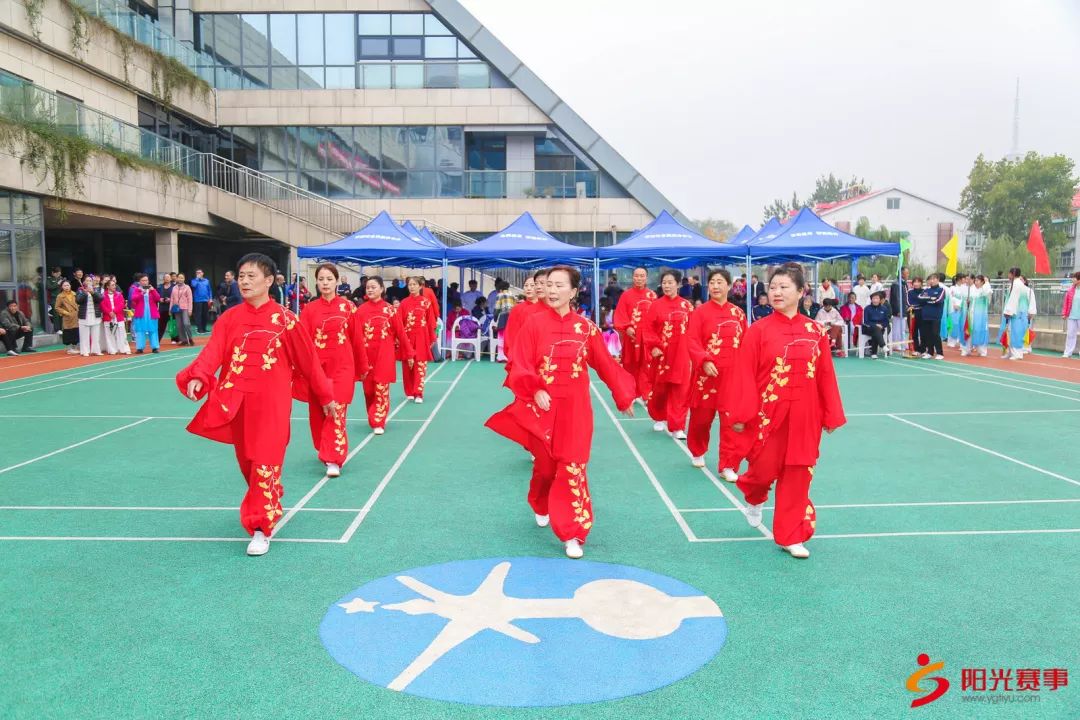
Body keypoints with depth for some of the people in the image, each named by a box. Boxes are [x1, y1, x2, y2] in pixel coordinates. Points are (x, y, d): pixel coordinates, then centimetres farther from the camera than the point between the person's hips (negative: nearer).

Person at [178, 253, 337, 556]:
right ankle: (268, 505, 41)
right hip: (239, 402, 4)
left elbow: (308, 360, 1)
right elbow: (212, 352, -9)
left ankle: (261, 528, 0)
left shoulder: (284, 319, -4)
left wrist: (326, 396, 7)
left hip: (272, 403, -4)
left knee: (266, 462, -7)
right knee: (247, 461, 16)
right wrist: (196, 377, -30)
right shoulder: (229, 319, 5)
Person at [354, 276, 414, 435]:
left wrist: (409, 354, 2)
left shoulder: (390, 309, -1)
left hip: (384, 355, -2)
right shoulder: (361, 310, 1)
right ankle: (375, 419, 28)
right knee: (369, 390, 9)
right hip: (366, 355, 2)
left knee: (381, 389, -5)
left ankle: (378, 423, 2)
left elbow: (400, 332, 1)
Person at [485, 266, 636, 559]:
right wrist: (535, 390, -24)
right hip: (543, 407, 0)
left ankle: (572, 534, 5)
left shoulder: (586, 327, 0)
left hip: (575, 408, 0)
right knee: (545, 464, 13)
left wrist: (623, 397, 12)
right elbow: (520, 366, -8)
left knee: (573, 467, -2)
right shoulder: (534, 324, -5)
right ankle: (541, 507, 44)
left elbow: (605, 365, 7)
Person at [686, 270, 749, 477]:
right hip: (707, 373, -1)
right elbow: (692, 341, -10)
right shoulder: (700, 312, -3)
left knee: (732, 420, -4)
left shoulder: (738, 313, 6)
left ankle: (728, 465, 4)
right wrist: (704, 361, -24)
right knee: (701, 417, 12)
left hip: (732, 375, 2)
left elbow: (745, 343, 11)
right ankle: (697, 452, 37)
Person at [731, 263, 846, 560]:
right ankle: (754, 498, 40)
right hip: (768, 415, -2)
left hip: (804, 416, 3)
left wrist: (831, 416, 4)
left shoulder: (816, 331, 2)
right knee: (765, 469, 3)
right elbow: (745, 376, -8)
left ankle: (791, 537, 21)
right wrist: (742, 416, -12)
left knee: (798, 477, 7)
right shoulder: (758, 330, -6)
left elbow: (826, 377, 4)